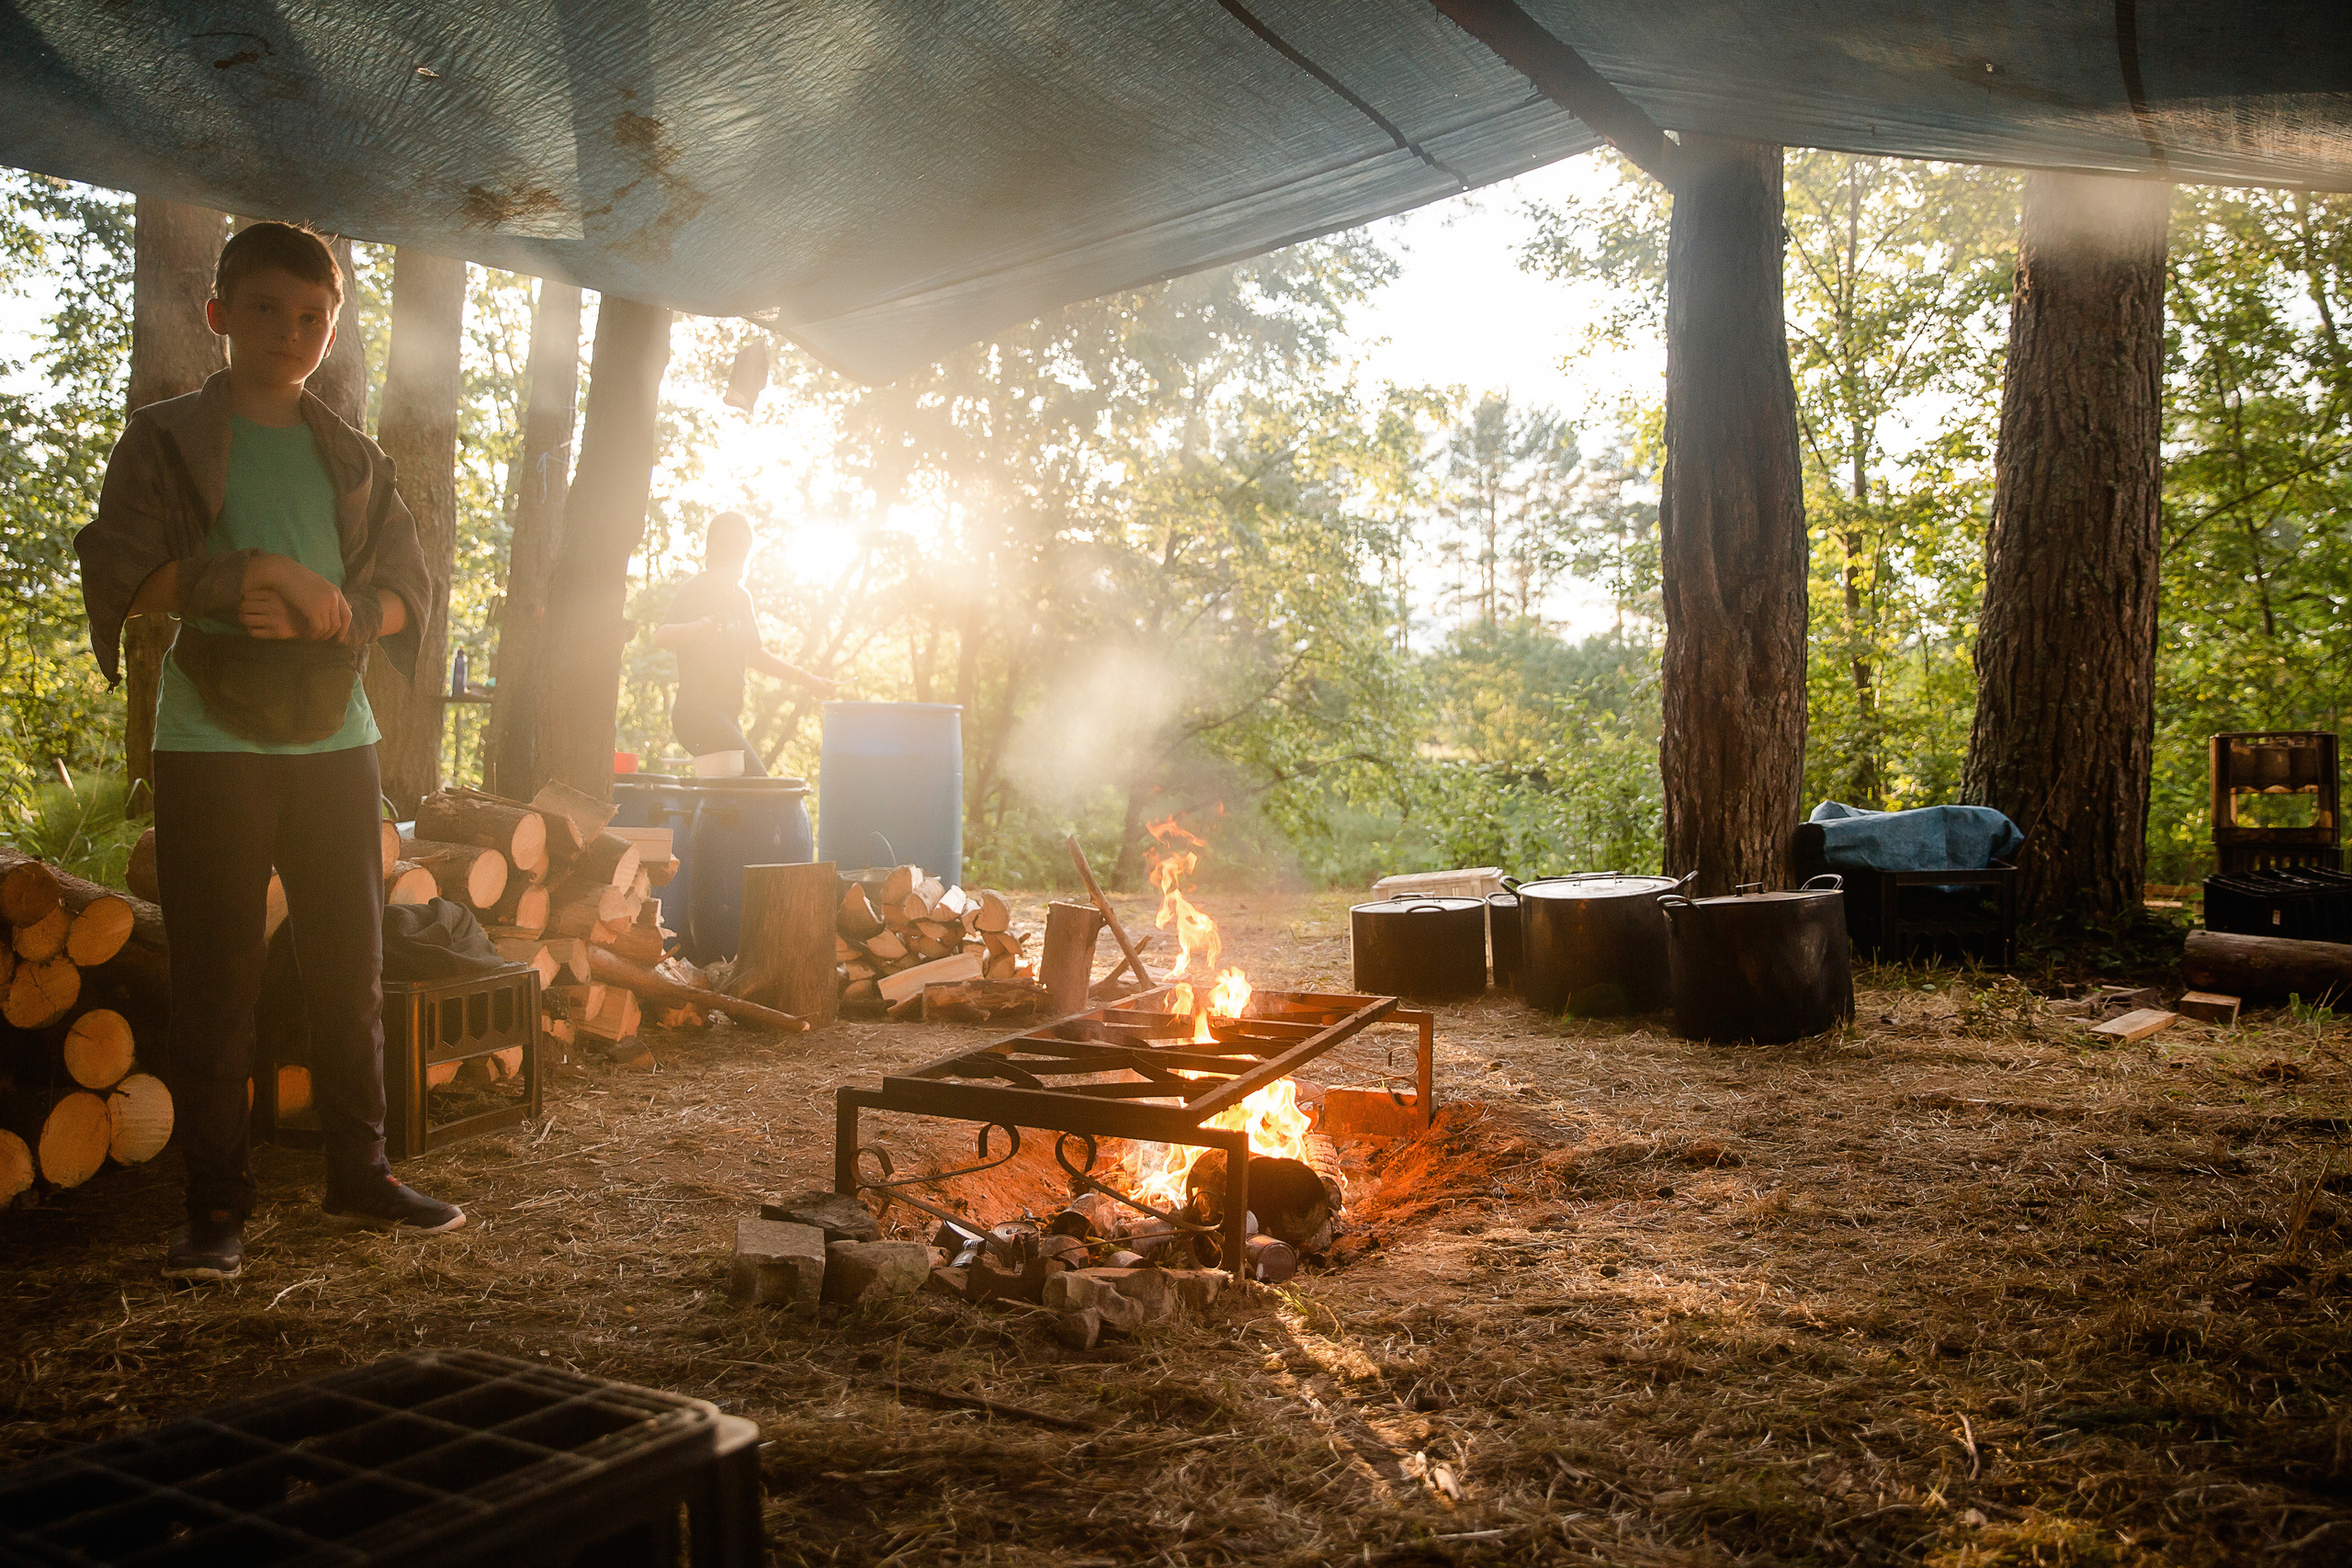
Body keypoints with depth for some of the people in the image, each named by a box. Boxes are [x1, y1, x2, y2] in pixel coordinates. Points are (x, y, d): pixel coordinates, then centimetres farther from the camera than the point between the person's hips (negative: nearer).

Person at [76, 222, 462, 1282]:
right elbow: (117, 574, -5)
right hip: (211, 745, -3)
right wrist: (255, 572, -16)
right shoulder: (166, 439, 5)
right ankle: (214, 1206, 7)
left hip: (333, 741, 3)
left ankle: (360, 1177, 15)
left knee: (352, 966, 5)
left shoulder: (353, 460, 14)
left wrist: (322, 616, -11)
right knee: (215, 978, -1)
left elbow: (403, 591, 9)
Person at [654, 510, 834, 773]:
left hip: (727, 715, 8)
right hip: (698, 710, -8)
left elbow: (753, 654, 28)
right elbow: (660, 637, -20)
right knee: (757, 786, -20)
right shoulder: (697, 589, -6)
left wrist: (805, 678, 25)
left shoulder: (742, 598, 17)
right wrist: (696, 629, -41)